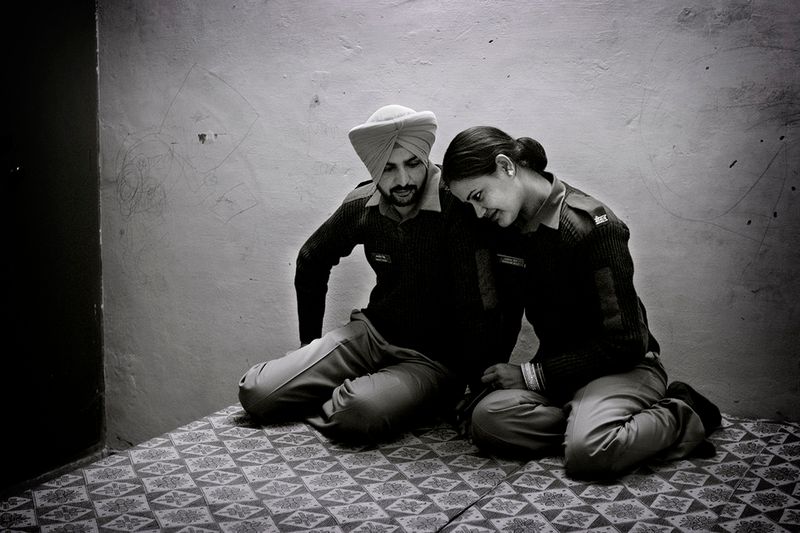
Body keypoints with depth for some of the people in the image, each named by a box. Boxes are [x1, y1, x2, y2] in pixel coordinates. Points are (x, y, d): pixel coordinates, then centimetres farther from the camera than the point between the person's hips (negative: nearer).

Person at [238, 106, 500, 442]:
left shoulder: (457, 207, -20)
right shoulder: (362, 205, -2)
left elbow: (477, 312, -20)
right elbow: (311, 261, 17)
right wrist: (309, 341, 18)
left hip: (432, 360, -4)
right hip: (370, 334, 5)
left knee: (360, 413, -36)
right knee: (256, 393, -11)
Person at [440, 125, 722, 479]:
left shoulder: (594, 226, -19)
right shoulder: (505, 228, 3)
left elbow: (624, 342, -19)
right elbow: (506, 317, 15)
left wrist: (531, 375, -17)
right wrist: (483, 378, 3)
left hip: (622, 366, -5)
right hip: (558, 365, 6)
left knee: (587, 454, -34)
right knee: (487, 419, -25)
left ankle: (681, 419, -7)